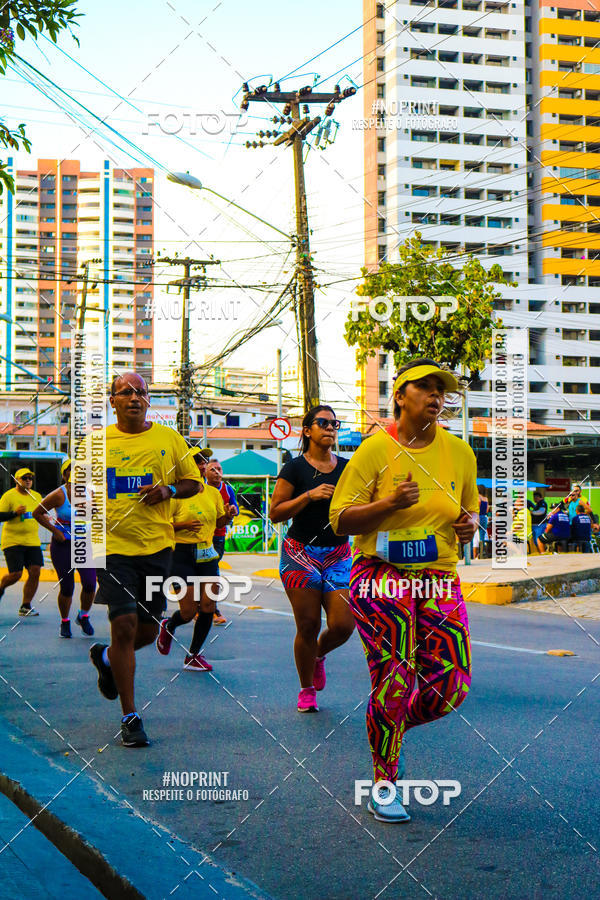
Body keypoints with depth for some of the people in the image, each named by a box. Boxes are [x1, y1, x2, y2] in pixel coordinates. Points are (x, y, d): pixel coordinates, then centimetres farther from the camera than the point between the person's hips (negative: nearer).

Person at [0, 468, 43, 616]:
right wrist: (15, 513, -22)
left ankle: (25, 607, 4)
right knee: (15, 574, -8)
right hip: (12, 541, -5)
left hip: (33, 542, 5)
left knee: (35, 572, -6)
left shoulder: (37, 496, 12)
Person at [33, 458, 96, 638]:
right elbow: (37, 513, -3)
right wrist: (55, 531, -9)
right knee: (66, 587, 0)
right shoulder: (58, 495, -12)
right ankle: (65, 622, 21)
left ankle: (84, 616, 15)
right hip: (63, 544, -3)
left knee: (90, 583, -10)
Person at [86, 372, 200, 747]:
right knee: (125, 624, -11)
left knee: (148, 629, 9)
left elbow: (194, 481, 10)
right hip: (114, 545, -2)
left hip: (157, 545, 2)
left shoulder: (169, 438, 4)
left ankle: (106, 658, 43)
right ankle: (130, 718, 0)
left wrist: (169, 490, -10)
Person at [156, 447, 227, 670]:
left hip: (208, 554, 5)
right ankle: (168, 626, 30)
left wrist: (229, 515, -2)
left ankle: (193, 655, 14)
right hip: (183, 554, -5)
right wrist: (183, 525, -21)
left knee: (208, 607, -3)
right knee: (189, 611, -7)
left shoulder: (213, 492, 9)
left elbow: (219, 523, 18)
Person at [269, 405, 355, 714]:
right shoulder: (296, 468, -3)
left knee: (343, 625, -8)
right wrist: (309, 496, -16)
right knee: (308, 626, -3)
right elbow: (275, 512, -6)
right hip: (301, 553, -3)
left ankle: (318, 654, 28)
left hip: (338, 555, 3)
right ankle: (306, 689, 19)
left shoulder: (347, 468, 8)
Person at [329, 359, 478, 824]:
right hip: (381, 576, -4)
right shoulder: (376, 449, -4)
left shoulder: (459, 452, 9)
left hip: (439, 580, 4)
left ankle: (393, 725, 28)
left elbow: (470, 506, 25)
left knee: (452, 688, -5)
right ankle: (384, 783, 12)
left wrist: (470, 523, 1)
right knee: (392, 682, -10)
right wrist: (390, 503, -19)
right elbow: (340, 519, -3)